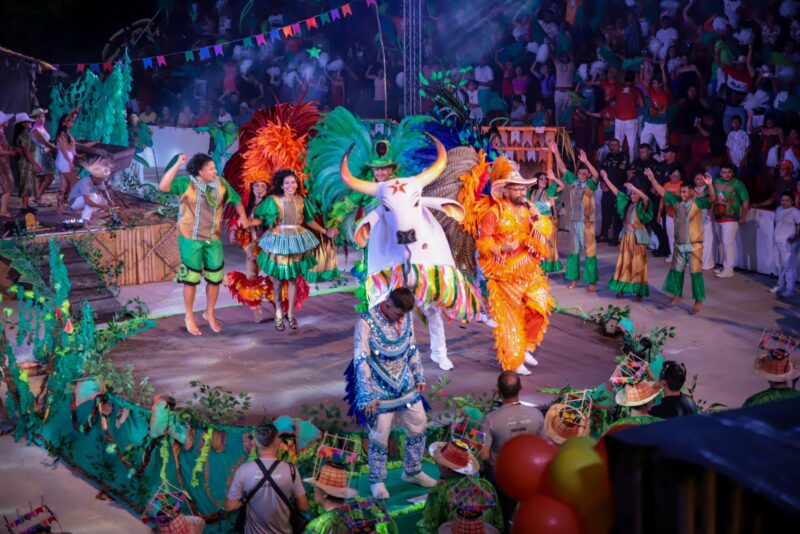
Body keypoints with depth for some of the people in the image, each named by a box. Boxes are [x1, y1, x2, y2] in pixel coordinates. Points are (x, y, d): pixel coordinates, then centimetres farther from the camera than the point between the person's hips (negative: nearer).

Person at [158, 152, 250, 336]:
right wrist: (177, 165, -28)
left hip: (213, 239, 4)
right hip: (190, 238, -4)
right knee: (191, 277, 4)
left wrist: (243, 217, -2)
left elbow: (237, 200, 12)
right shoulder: (186, 183, -13)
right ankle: (189, 316, 20)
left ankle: (210, 313, 29)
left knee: (215, 277, 9)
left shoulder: (221, 184, -2)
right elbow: (163, 186, -26)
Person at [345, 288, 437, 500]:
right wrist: (367, 396, -22)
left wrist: (419, 377, 11)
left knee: (418, 425, 12)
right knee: (379, 437, 2)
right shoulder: (367, 322, -21)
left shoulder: (406, 317, -4)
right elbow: (361, 360, -21)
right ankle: (377, 481, 22)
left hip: (406, 385, 6)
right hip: (380, 390, -6)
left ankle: (412, 471, 33)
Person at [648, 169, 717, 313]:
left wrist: (710, 185, -42)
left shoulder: (698, 202, -11)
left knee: (695, 272, -2)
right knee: (676, 270, 16)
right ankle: (677, 294, 35)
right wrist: (653, 180, 1)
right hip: (679, 244, 5)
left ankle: (699, 301, 6)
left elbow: (712, 199, -26)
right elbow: (662, 192, 8)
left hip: (694, 245, -5)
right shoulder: (676, 200, 3)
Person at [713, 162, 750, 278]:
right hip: (718, 217, 6)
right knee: (723, 243, 13)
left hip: (731, 218, -6)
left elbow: (746, 201, -7)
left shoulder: (737, 184, -9)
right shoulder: (717, 182, 6)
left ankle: (728, 270, -5)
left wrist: (743, 218, -7)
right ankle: (725, 267, 23)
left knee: (728, 242, -9)